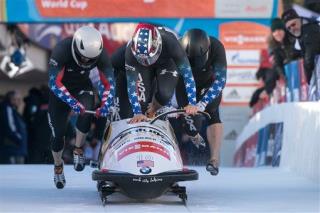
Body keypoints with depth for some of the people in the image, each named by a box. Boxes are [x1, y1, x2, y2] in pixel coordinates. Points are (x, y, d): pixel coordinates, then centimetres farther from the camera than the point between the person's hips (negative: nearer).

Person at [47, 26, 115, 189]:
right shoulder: (62, 50, -33)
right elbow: (55, 83, -35)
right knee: (58, 131, -5)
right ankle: (58, 166, 22)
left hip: (82, 87, 2)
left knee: (87, 112, -30)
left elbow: (108, 83, -19)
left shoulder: (100, 53, -24)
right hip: (60, 89, -2)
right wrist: (72, 102, -48)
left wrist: (106, 104, -38)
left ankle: (78, 149, -8)